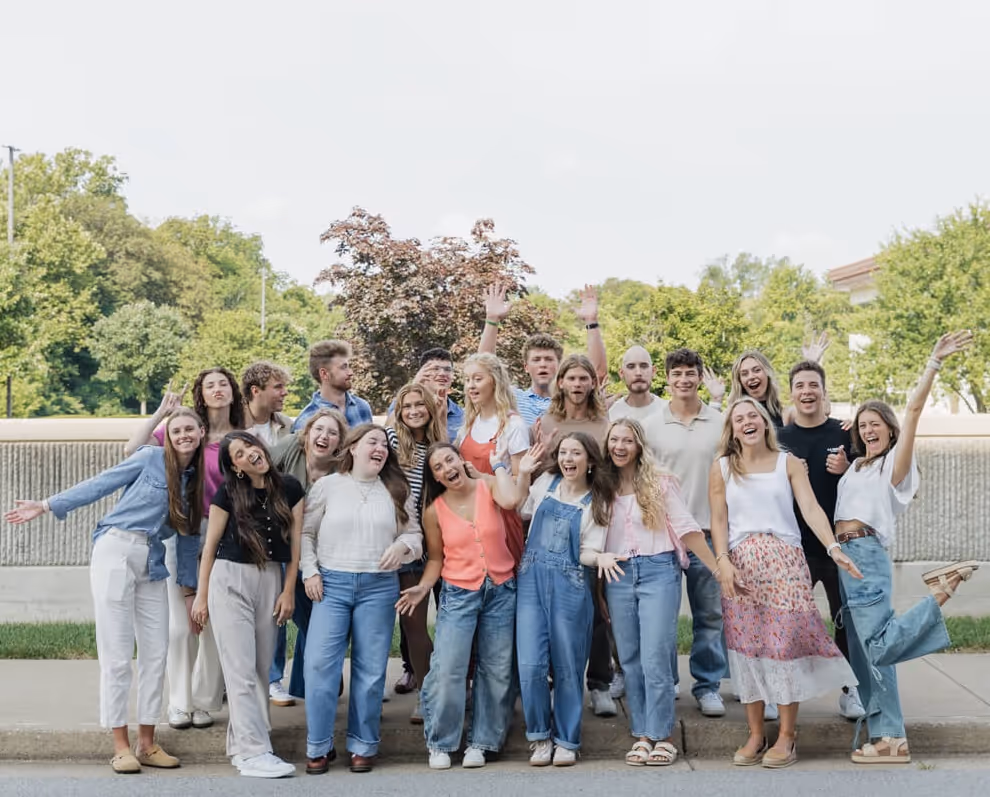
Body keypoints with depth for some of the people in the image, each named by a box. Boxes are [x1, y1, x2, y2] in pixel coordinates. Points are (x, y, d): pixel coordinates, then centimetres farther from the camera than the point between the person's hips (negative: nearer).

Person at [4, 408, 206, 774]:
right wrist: (47, 505, -5)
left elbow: (189, 538, 17)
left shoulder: (197, 482, 13)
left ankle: (147, 743, 12)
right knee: (116, 655, -4)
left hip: (152, 565, 5)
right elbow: (100, 484, 0)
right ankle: (121, 746, 2)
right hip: (115, 553, -5)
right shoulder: (151, 458, 0)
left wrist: (190, 592, 15)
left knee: (156, 653, 3)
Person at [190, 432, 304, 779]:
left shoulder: (289, 489, 1)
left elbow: (295, 543, 3)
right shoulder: (228, 493, -5)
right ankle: (253, 752, -7)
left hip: (271, 581, 4)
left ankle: (240, 742, 18)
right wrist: (201, 595, 0)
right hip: (229, 579, -3)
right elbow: (211, 545, 0)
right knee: (241, 668, -7)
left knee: (261, 668, 7)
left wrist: (288, 591, -1)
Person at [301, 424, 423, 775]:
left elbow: (413, 532, 11)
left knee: (370, 669, 4)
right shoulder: (327, 485, 3)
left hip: (379, 586, 1)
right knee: (319, 664, -6)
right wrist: (310, 572, -2)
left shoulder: (395, 490, 9)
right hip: (332, 583, -1)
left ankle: (363, 746, 16)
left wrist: (402, 545, -10)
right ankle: (319, 746, 6)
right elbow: (306, 532, 6)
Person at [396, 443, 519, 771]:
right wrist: (423, 587, -12)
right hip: (458, 594, -1)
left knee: (497, 670, 8)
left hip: (501, 590, 1)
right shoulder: (434, 511, -3)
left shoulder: (487, 486, -4)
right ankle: (440, 743, 6)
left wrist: (500, 467, -12)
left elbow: (509, 501, -27)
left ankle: (481, 741, 22)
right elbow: (436, 558, 5)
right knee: (447, 669, -12)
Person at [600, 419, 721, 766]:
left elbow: (685, 527, -2)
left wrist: (718, 569, -6)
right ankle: (642, 735, 14)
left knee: (655, 658, -6)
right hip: (619, 576, 3)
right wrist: (599, 557, -10)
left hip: (658, 571, -3)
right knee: (630, 660, 6)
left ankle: (662, 736, 4)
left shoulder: (660, 482, 0)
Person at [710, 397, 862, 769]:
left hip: (784, 561, -1)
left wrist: (833, 547, -17)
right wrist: (722, 561, -9)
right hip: (740, 564, 1)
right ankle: (755, 736, 10)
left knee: (785, 642, -6)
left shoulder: (788, 463, 6)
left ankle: (787, 736, 3)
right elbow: (718, 519, 5)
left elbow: (810, 508, -4)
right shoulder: (722, 468, 9)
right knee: (746, 645, 1)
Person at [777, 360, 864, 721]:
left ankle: (850, 689, 20)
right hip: (794, 546, 0)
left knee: (846, 619, 7)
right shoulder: (779, 439, 4)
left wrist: (847, 471, -14)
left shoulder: (846, 434, 2)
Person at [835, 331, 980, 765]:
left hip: (867, 554, -7)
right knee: (863, 653, 4)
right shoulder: (857, 467, 22)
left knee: (878, 648, -21)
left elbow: (914, 408, -8)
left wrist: (934, 363, -16)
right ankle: (888, 738, 8)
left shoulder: (895, 462, 2)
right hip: (845, 555, 7)